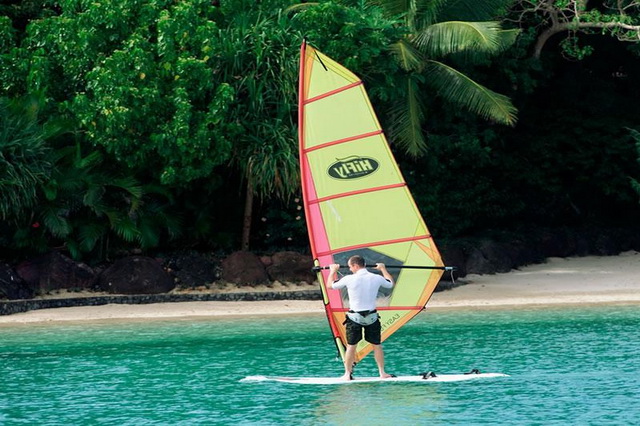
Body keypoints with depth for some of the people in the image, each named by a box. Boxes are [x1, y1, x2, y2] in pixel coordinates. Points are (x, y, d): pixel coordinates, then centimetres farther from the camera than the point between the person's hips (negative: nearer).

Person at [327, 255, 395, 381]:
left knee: (351, 346, 8)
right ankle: (382, 373, 14)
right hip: (372, 317, 2)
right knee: (377, 345, 12)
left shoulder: (349, 279, -12)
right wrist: (383, 269, 34)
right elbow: (391, 284, 20)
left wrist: (333, 270, 21)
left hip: (354, 317, -2)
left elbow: (330, 285, 4)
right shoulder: (376, 278, -3)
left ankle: (347, 374, 10)